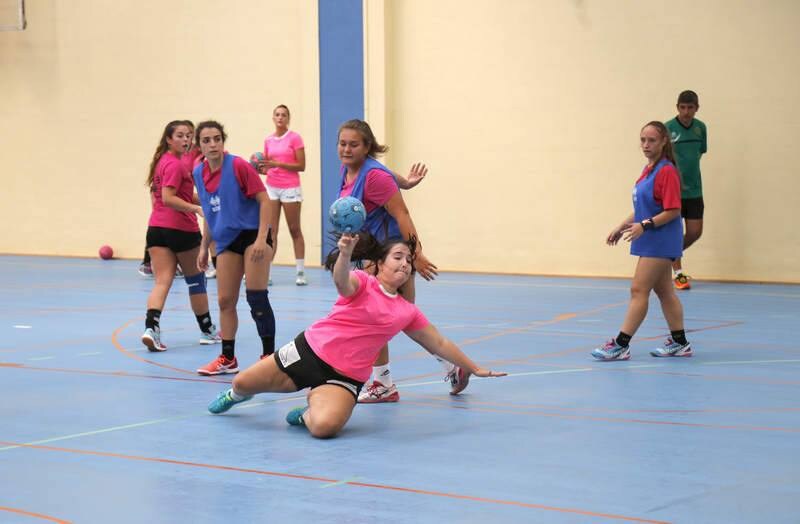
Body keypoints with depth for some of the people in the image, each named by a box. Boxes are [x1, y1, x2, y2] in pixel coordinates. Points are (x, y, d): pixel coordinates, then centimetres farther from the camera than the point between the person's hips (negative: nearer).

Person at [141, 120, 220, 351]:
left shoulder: (162, 161, 14)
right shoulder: (175, 164, -13)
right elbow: (167, 198, -21)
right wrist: (196, 208, -28)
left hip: (156, 228, 7)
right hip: (181, 229, -7)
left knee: (162, 281, -3)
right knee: (196, 280, 11)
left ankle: (151, 327, -25)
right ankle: (207, 331, 24)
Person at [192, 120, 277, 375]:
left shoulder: (239, 166, -14)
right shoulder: (199, 173, 5)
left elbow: (264, 200, -14)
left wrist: (262, 238, -22)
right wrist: (204, 246, 17)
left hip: (252, 234, -6)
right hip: (226, 242, 6)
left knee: (256, 297, -9)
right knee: (225, 300, 6)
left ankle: (269, 355, 0)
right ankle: (227, 358, 16)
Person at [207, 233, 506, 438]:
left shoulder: (407, 313, 8)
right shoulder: (362, 283, -5)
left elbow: (440, 345, 20)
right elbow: (342, 281, -30)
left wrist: (474, 369, 22)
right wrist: (345, 253, -52)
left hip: (344, 377, 1)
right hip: (310, 350, -1)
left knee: (324, 427, -32)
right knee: (242, 384, 3)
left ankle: (308, 413, 6)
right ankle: (236, 395, 44)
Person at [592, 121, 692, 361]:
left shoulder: (666, 172, -16)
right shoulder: (648, 170, 12)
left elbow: (673, 211, -20)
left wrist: (645, 225, -28)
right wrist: (622, 227, 15)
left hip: (660, 240, -10)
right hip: (650, 241, 10)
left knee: (639, 289, -10)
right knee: (664, 290, 13)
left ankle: (621, 345, -10)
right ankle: (679, 343, 20)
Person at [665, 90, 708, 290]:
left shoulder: (700, 128, 4)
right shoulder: (668, 129, -11)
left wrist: (688, 168, 5)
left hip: (694, 189, 5)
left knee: (695, 232, 5)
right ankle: (678, 273, 12)